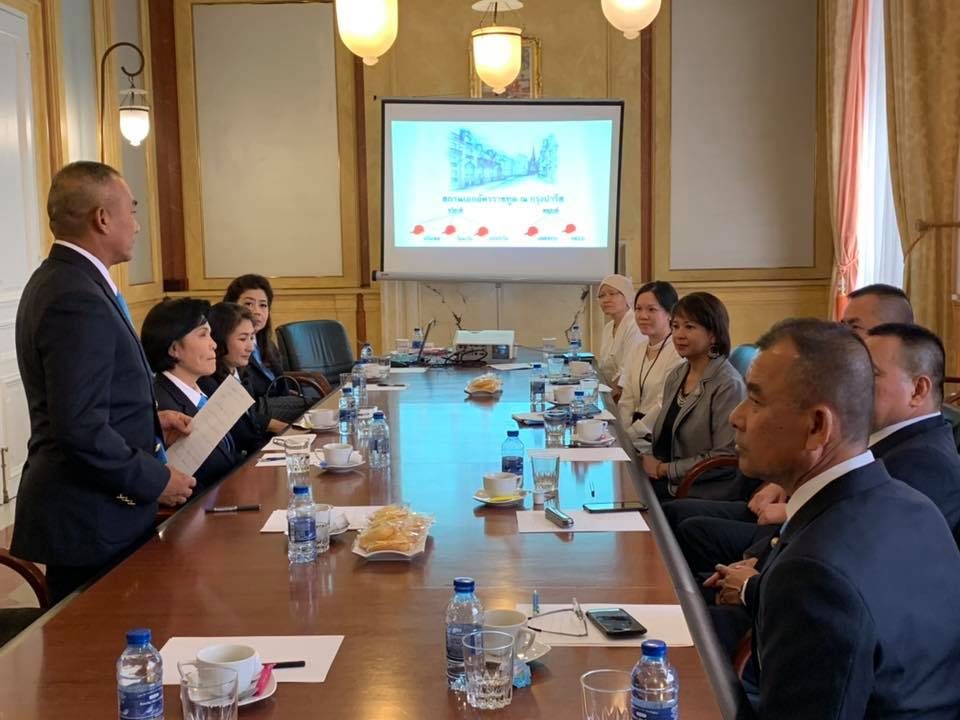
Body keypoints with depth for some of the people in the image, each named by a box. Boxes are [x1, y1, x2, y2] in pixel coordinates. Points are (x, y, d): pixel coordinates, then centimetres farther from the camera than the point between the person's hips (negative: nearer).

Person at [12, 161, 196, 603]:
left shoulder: (58, 279, 10)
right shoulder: (78, 300, -22)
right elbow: (80, 429, -26)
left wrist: (150, 422, 11)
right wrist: (155, 481, -15)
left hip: (81, 509, 10)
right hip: (90, 521, -10)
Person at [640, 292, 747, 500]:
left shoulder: (728, 385, -12)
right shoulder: (676, 376, 11)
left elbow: (725, 456, -16)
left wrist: (665, 469, -11)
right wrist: (650, 460, -2)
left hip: (705, 495, -7)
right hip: (665, 487, 7)